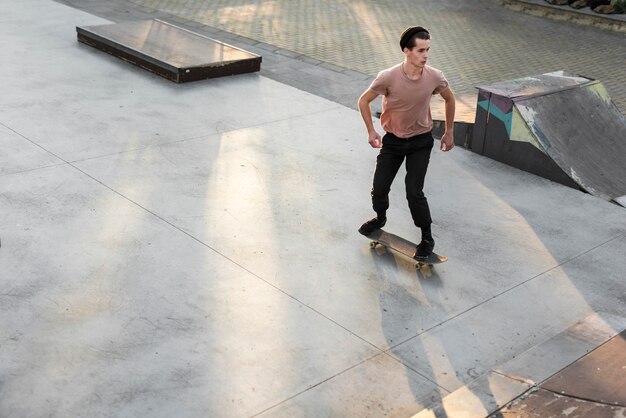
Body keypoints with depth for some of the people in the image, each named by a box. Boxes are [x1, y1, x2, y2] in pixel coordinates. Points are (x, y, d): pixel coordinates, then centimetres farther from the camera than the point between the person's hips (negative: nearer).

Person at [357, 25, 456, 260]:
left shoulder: (434, 77, -17)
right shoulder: (388, 77, -23)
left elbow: (449, 99, 6)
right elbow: (364, 101, -5)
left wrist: (449, 132, 10)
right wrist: (371, 131, -2)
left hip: (420, 141, -1)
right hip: (392, 140, 1)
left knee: (414, 192, -10)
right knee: (379, 188, 4)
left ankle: (427, 238, 10)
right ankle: (380, 219, 38)